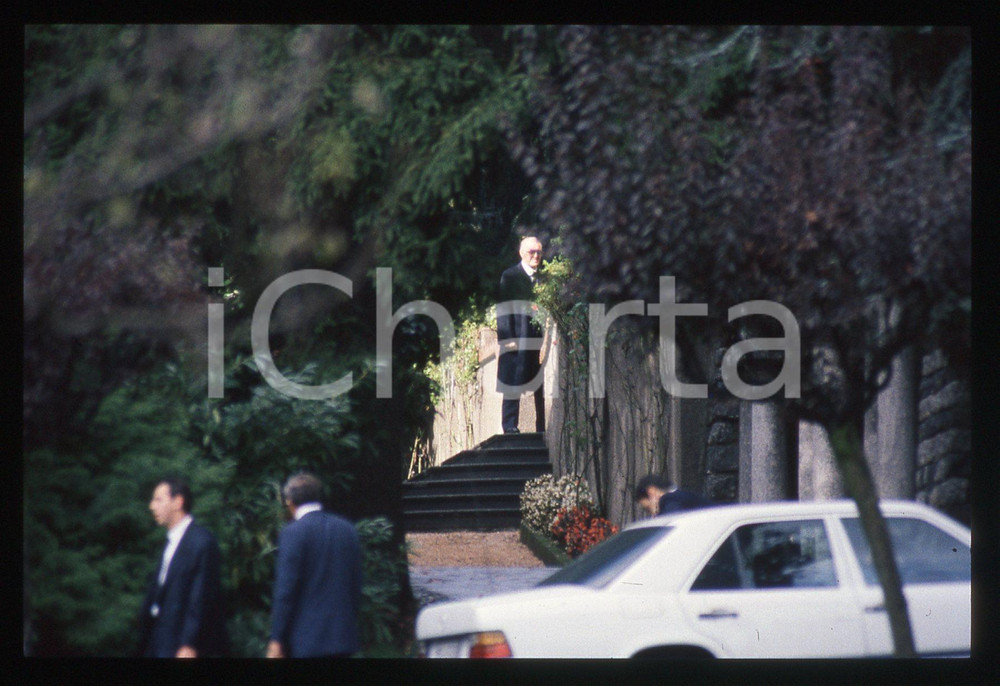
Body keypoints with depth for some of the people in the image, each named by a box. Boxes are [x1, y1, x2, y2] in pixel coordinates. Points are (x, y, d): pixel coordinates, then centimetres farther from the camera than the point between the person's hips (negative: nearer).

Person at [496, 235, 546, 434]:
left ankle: (543, 429, 10)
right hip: (517, 341, -4)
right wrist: (507, 338, -12)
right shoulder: (509, 276, 0)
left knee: (543, 388, 5)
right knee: (513, 386, -3)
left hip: (541, 340, 4)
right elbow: (503, 308, -4)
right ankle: (510, 427, 0)